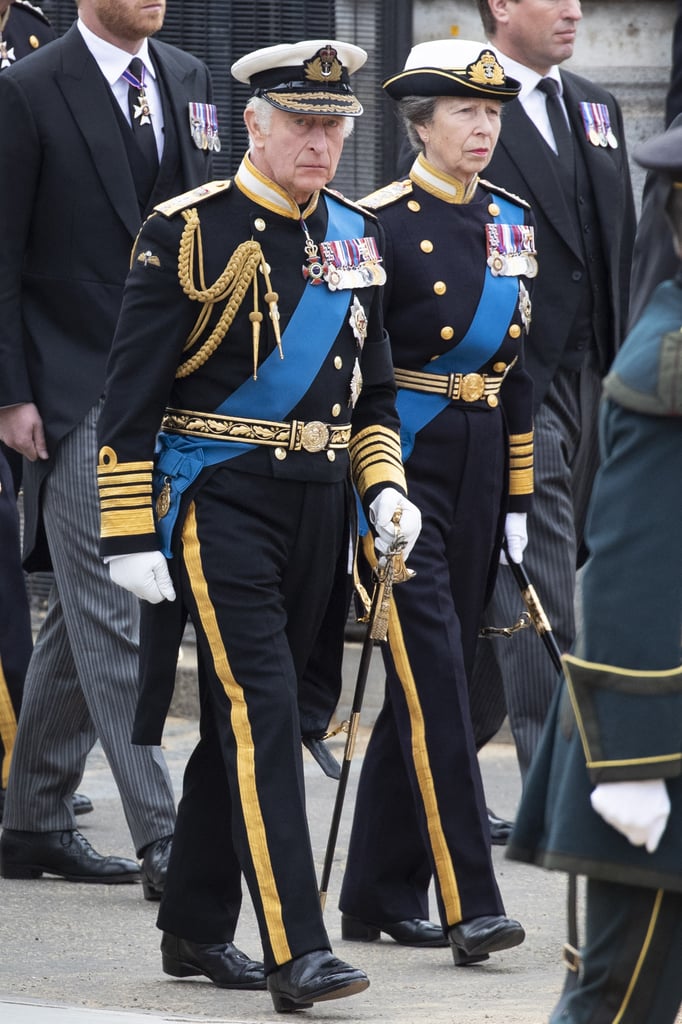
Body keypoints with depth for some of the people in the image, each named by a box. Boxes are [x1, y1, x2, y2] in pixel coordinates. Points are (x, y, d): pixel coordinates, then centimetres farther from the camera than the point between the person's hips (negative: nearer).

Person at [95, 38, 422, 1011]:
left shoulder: (355, 235, 10)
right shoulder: (189, 232, -9)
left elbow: (372, 384, 20)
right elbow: (131, 396, -10)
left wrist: (384, 487, 6)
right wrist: (128, 536, -12)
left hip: (318, 506, 6)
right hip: (219, 500, -6)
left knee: (243, 716, 13)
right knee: (262, 710, -14)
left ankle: (197, 930, 23)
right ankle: (296, 952, -19)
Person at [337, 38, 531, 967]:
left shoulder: (510, 222, 11)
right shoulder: (380, 224, -9)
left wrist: (518, 499, 14)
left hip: (480, 463, 7)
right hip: (402, 460, -7)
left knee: (437, 678, 10)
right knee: (432, 669, -12)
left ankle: (382, 895, 18)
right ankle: (469, 904, -15)